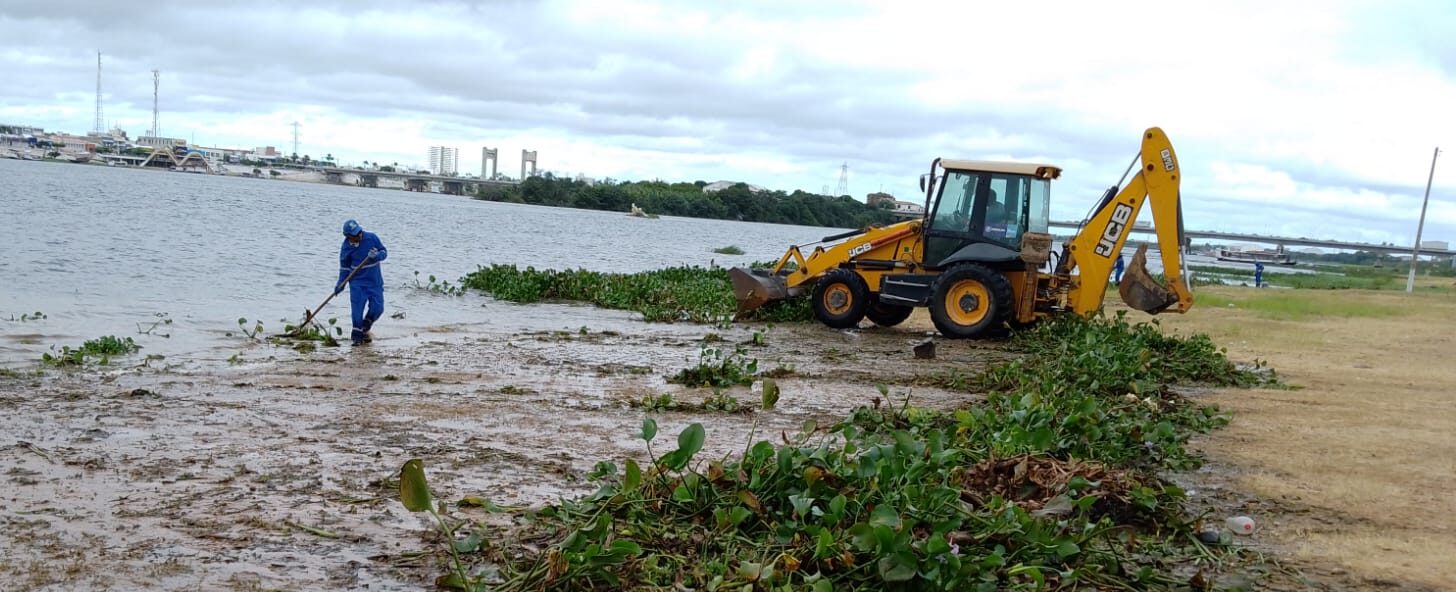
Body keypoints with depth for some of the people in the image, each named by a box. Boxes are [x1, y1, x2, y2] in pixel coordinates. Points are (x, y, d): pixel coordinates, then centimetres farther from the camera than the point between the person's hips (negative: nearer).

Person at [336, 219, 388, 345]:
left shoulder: (371, 238, -9)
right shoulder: (346, 247, -8)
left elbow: (384, 252, 0)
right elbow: (344, 267, 3)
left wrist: (376, 256, -22)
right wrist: (340, 284, -5)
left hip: (375, 281, 1)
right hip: (357, 283, -1)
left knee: (377, 308, 0)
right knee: (357, 308, -8)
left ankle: (364, 329, 24)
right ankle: (357, 335, 4)